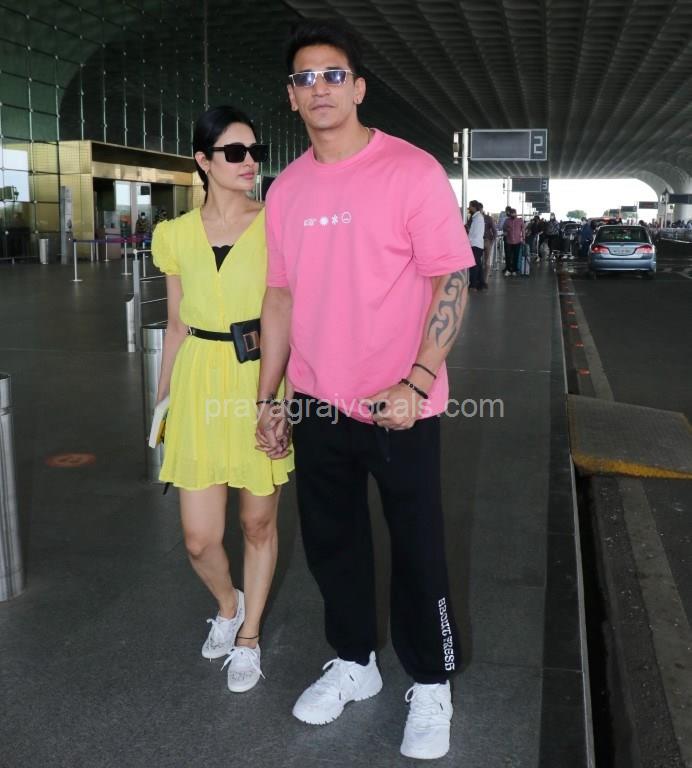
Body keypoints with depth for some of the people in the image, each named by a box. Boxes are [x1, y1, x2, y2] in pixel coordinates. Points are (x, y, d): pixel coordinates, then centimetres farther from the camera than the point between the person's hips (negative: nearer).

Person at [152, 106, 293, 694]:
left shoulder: (274, 224, -3)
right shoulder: (176, 235, 5)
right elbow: (177, 325, 12)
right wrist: (163, 398, 14)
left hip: (263, 380, -2)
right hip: (201, 384, 2)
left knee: (259, 521, 10)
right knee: (199, 539, 3)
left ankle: (248, 635, 34)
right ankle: (228, 603, 38)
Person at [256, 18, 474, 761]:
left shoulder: (411, 171, -9)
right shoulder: (285, 190, 7)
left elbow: (452, 280, -11)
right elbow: (280, 296, 11)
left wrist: (417, 382, -20)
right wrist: (267, 398, 10)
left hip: (398, 408, -5)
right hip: (317, 405, 5)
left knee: (416, 551, 7)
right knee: (331, 543, 16)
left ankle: (430, 686, 27)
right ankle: (353, 662, 38)